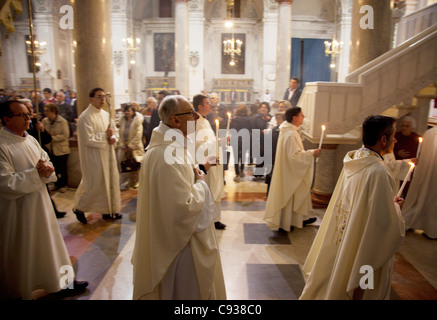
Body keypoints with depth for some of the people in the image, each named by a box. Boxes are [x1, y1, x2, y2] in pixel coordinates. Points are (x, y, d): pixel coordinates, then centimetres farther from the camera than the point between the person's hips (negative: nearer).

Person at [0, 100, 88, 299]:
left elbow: (47, 161, 11)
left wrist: (47, 170, -10)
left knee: (49, 242, 17)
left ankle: (61, 281, 33)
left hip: (40, 202, 7)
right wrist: (36, 173, -21)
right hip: (18, 209, -7)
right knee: (22, 251, 10)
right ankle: (20, 290, 33)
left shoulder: (30, 139, 6)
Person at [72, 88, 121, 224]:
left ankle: (110, 210, 26)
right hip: (94, 158, -8)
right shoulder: (85, 117, -15)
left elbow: (115, 131, 16)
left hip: (108, 155, 8)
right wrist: (105, 135, -16)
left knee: (110, 181, 12)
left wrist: (114, 138, -5)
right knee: (95, 184, 0)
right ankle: (79, 208, 23)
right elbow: (87, 139, -20)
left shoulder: (106, 115, 9)